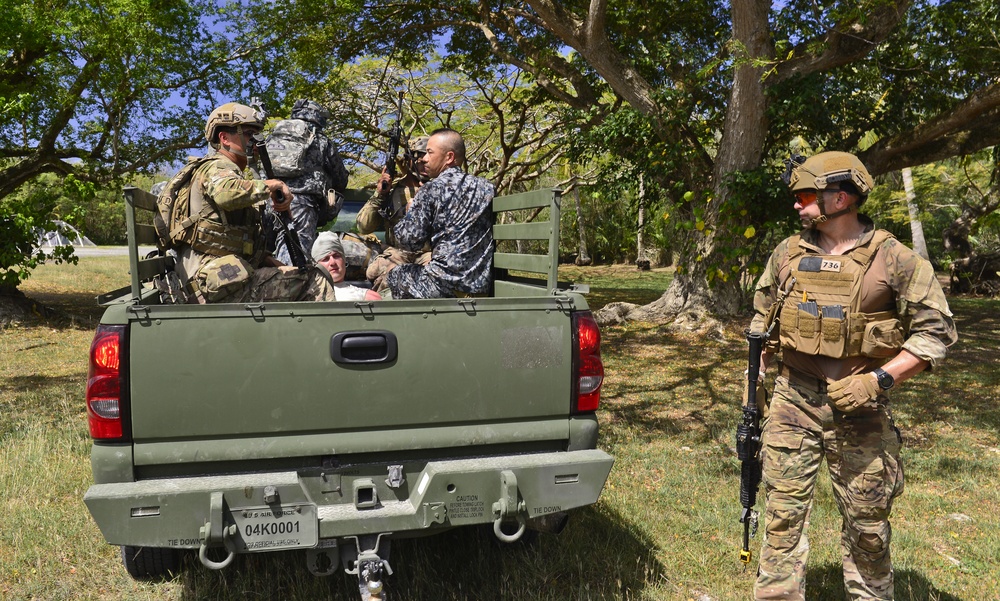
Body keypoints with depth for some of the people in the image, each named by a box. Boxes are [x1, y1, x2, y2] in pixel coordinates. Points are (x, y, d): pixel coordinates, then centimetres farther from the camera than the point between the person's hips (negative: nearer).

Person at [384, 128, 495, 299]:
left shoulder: (431, 190, -9)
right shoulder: (488, 189, 9)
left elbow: (410, 241, -11)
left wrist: (409, 211, 10)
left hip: (443, 287, -6)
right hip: (483, 286, 6)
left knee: (393, 273, 21)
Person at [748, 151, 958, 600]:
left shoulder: (895, 260, -6)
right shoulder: (787, 254, 4)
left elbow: (936, 331, -5)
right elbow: (761, 323, 14)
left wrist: (880, 380, -15)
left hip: (860, 407, -2)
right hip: (792, 403, 2)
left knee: (867, 523, 11)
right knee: (783, 514, 6)